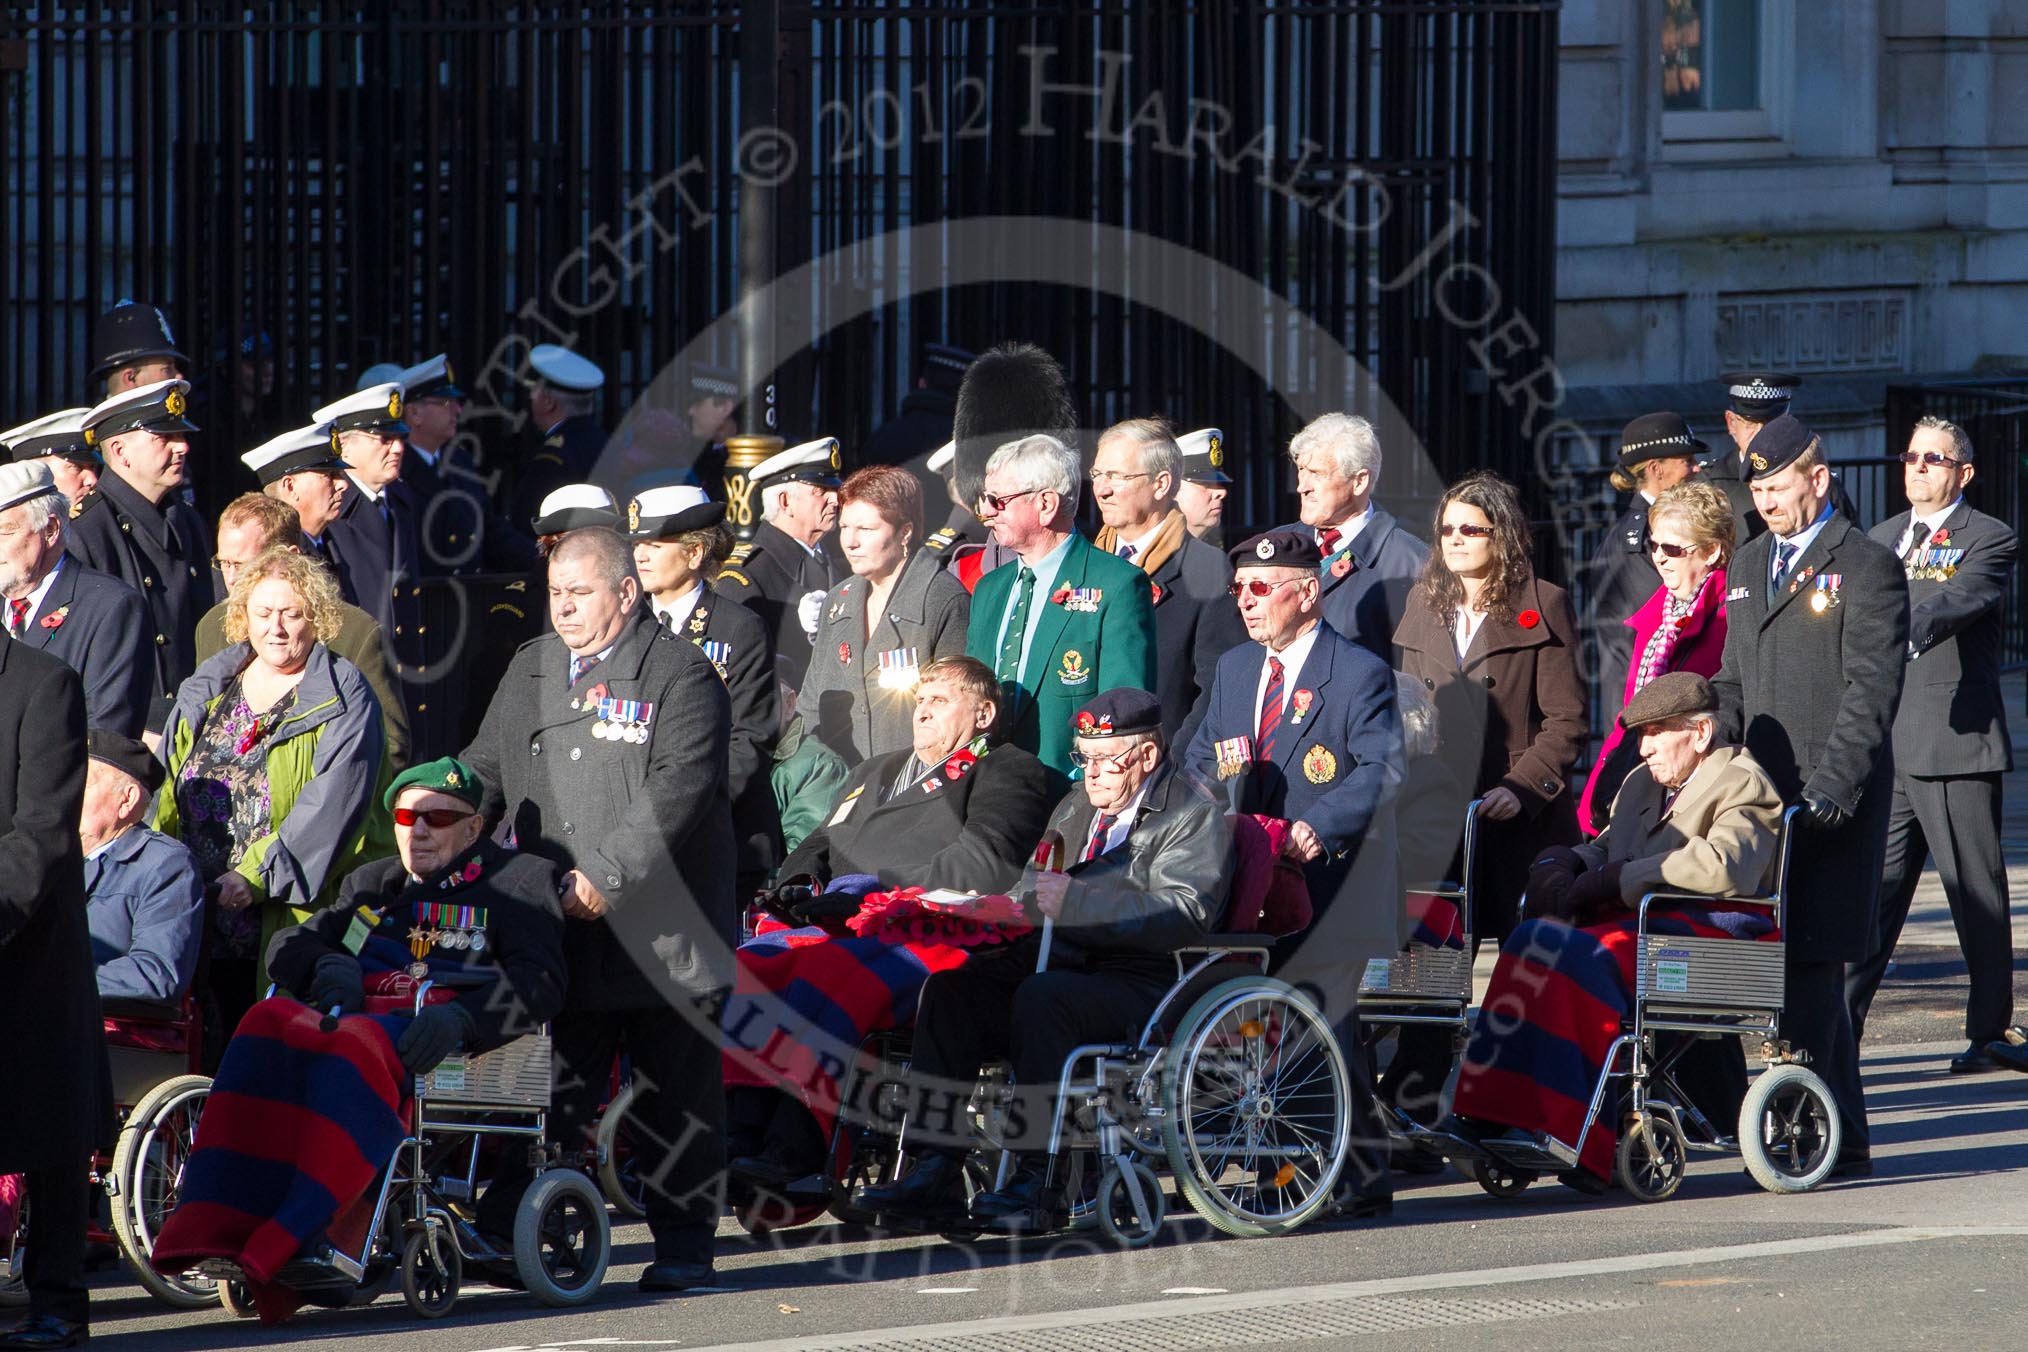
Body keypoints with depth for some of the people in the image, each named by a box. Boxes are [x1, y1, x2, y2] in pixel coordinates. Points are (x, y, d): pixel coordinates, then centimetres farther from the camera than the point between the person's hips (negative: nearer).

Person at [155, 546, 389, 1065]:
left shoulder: (343, 699, -2)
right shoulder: (205, 692, 17)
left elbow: (330, 805, -13)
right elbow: (170, 795, 17)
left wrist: (258, 873, -20)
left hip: (297, 918, -5)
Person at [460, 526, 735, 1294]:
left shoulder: (680, 674, -5)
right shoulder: (530, 670, 15)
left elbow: (677, 790, -16)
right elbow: (486, 774, 17)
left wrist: (607, 875, -22)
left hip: (658, 932, -5)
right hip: (559, 933, 5)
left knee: (674, 1093, 3)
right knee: (561, 1089, 4)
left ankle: (683, 1241, 12)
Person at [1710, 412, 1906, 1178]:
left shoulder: (1867, 569, -5)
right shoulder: (1748, 568, 19)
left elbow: (1871, 692, -12)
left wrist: (1829, 787, -21)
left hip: (1833, 806, -7)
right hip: (1762, 796, 8)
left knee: (1810, 964, -11)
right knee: (1799, 968, 9)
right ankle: (1842, 1138, 15)